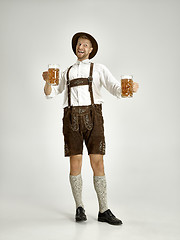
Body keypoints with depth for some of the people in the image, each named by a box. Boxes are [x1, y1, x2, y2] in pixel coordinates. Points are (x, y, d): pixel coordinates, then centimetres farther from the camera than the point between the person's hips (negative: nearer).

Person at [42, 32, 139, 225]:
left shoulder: (99, 69, 14)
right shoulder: (67, 72, 24)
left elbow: (116, 88, 0)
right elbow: (50, 94, 18)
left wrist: (130, 87, -24)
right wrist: (47, 81, -5)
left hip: (92, 117, -2)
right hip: (71, 118, 2)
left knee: (97, 163, -7)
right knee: (75, 163, -2)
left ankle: (104, 211, -1)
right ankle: (79, 208, 11)